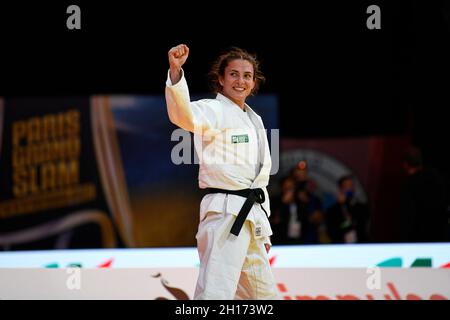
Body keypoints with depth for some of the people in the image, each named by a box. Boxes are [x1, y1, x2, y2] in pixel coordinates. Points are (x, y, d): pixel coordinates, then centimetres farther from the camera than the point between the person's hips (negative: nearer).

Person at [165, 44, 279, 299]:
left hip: (252, 214, 9)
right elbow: (183, 114, -30)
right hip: (225, 212, -9)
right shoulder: (213, 110, -5)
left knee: (265, 293, 17)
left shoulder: (255, 120, 19)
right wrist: (176, 71, -47)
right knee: (216, 294, -20)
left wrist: (264, 230, 23)